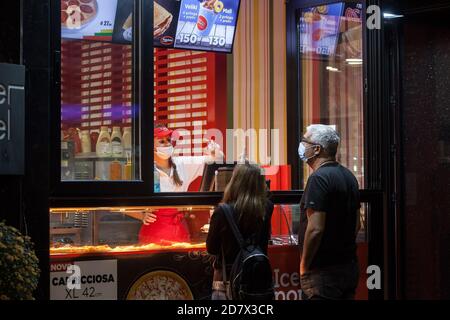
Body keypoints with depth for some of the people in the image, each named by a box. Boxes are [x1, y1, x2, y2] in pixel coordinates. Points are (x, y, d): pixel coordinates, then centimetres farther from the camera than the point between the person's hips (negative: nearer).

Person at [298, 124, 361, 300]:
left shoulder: (319, 178, -16)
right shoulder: (348, 176, 12)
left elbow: (315, 229, -22)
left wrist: (304, 266, -12)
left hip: (324, 272, -9)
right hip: (350, 268, 9)